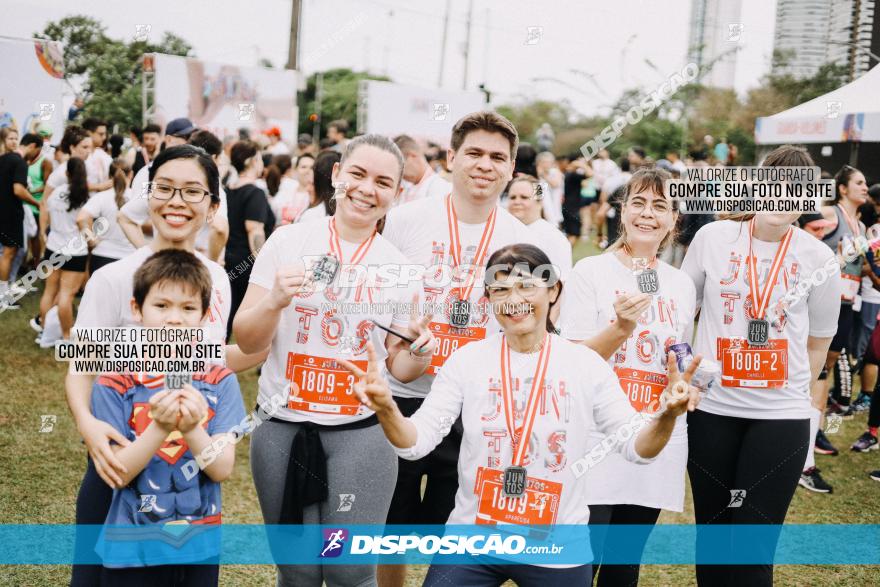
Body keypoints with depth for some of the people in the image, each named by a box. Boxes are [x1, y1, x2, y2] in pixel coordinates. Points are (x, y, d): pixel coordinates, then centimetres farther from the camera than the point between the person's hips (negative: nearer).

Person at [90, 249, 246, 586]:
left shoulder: (219, 381, -4)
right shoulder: (115, 384, -7)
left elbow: (223, 469, -10)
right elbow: (118, 473, -12)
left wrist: (192, 429, -28)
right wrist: (160, 429, -28)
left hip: (200, 548, 2)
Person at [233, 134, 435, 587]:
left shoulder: (400, 269, 2)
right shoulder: (288, 241, -3)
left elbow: (399, 367, 9)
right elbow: (247, 342, -3)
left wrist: (419, 351, -12)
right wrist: (275, 300, -22)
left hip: (361, 434, 1)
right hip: (282, 429, 0)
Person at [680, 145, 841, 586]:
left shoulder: (819, 259, -2)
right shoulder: (712, 238, -1)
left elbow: (818, 340, 10)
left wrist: (796, 391, 9)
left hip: (781, 415, -1)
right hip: (711, 406, 1)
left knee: (754, 544, 0)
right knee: (711, 530, 11)